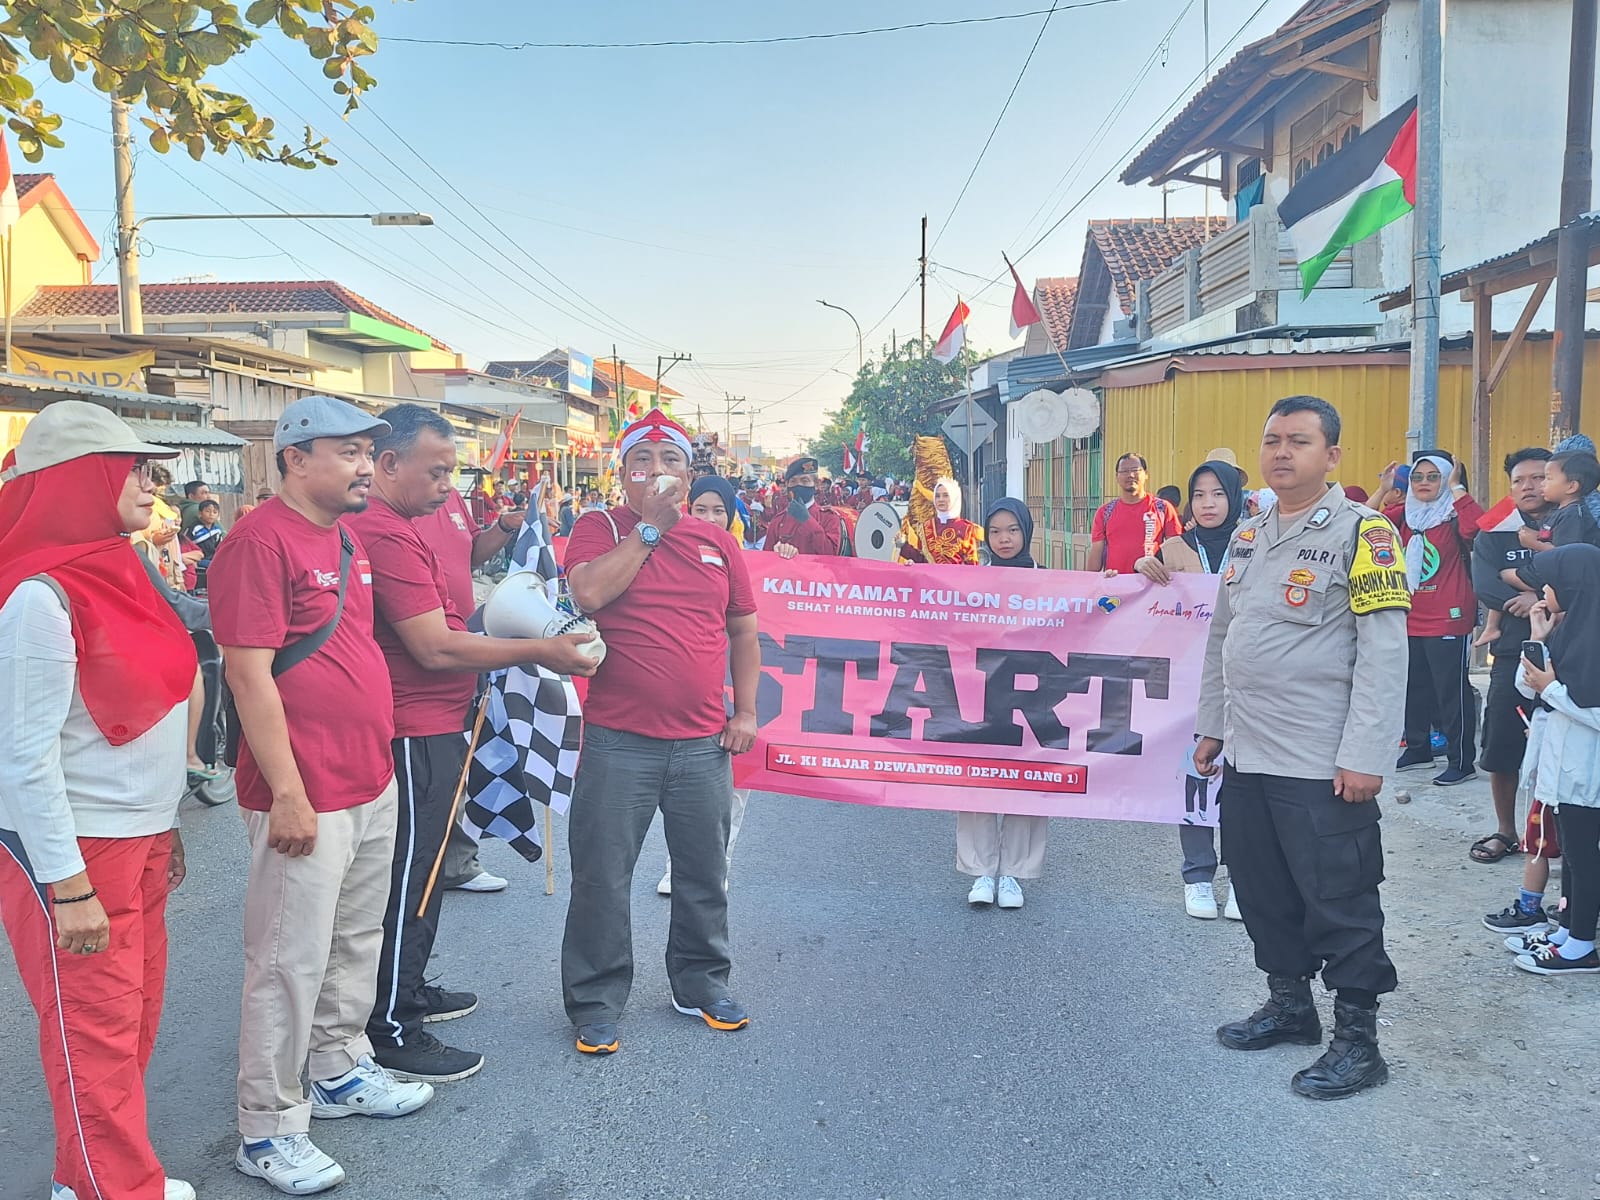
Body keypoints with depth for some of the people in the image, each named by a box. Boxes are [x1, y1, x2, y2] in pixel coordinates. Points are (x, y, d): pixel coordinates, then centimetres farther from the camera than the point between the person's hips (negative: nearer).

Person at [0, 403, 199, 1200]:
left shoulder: (114, 571, 7)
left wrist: (164, 823, 16)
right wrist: (69, 886, -19)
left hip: (138, 837, 8)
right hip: (73, 846, -8)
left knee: (134, 1015, 16)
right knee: (95, 1032, 4)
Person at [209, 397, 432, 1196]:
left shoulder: (345, 538, 12)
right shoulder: (262, 541, -15)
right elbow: (250, 677, -19)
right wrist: (287, 794, -20)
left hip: (373, 783, 9)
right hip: (306, 799, -9)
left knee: (357, 941, 20)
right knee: (291, 964, 2)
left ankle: (339, 1070, 37)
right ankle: (267, 1130, 16)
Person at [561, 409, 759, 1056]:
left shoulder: (718, 541, 9)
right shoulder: (599, 530, 0)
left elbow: (743, 632, 14)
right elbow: (589, 594, -20)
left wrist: (745, 711, 7)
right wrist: (650, 527, -14)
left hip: (704, 745, 3)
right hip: (619, 742, -3)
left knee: (704, 875, 15)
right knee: (602, 878, 5)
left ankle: (702, 983, 34)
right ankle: (595, 1003, 21)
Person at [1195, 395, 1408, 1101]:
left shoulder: (1362, 534, -10)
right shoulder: (1247, 537, 12)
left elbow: (1384, 653, -15)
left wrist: (1365, 756, -19)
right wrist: (1210, 726, 18)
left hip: (1323, 767, -7)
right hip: (1247, 755, 7)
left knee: (1339, 903, 2)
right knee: (1263, 892, 16)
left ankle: (1357, 1038, 17)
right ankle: (1290, 1005, 34)